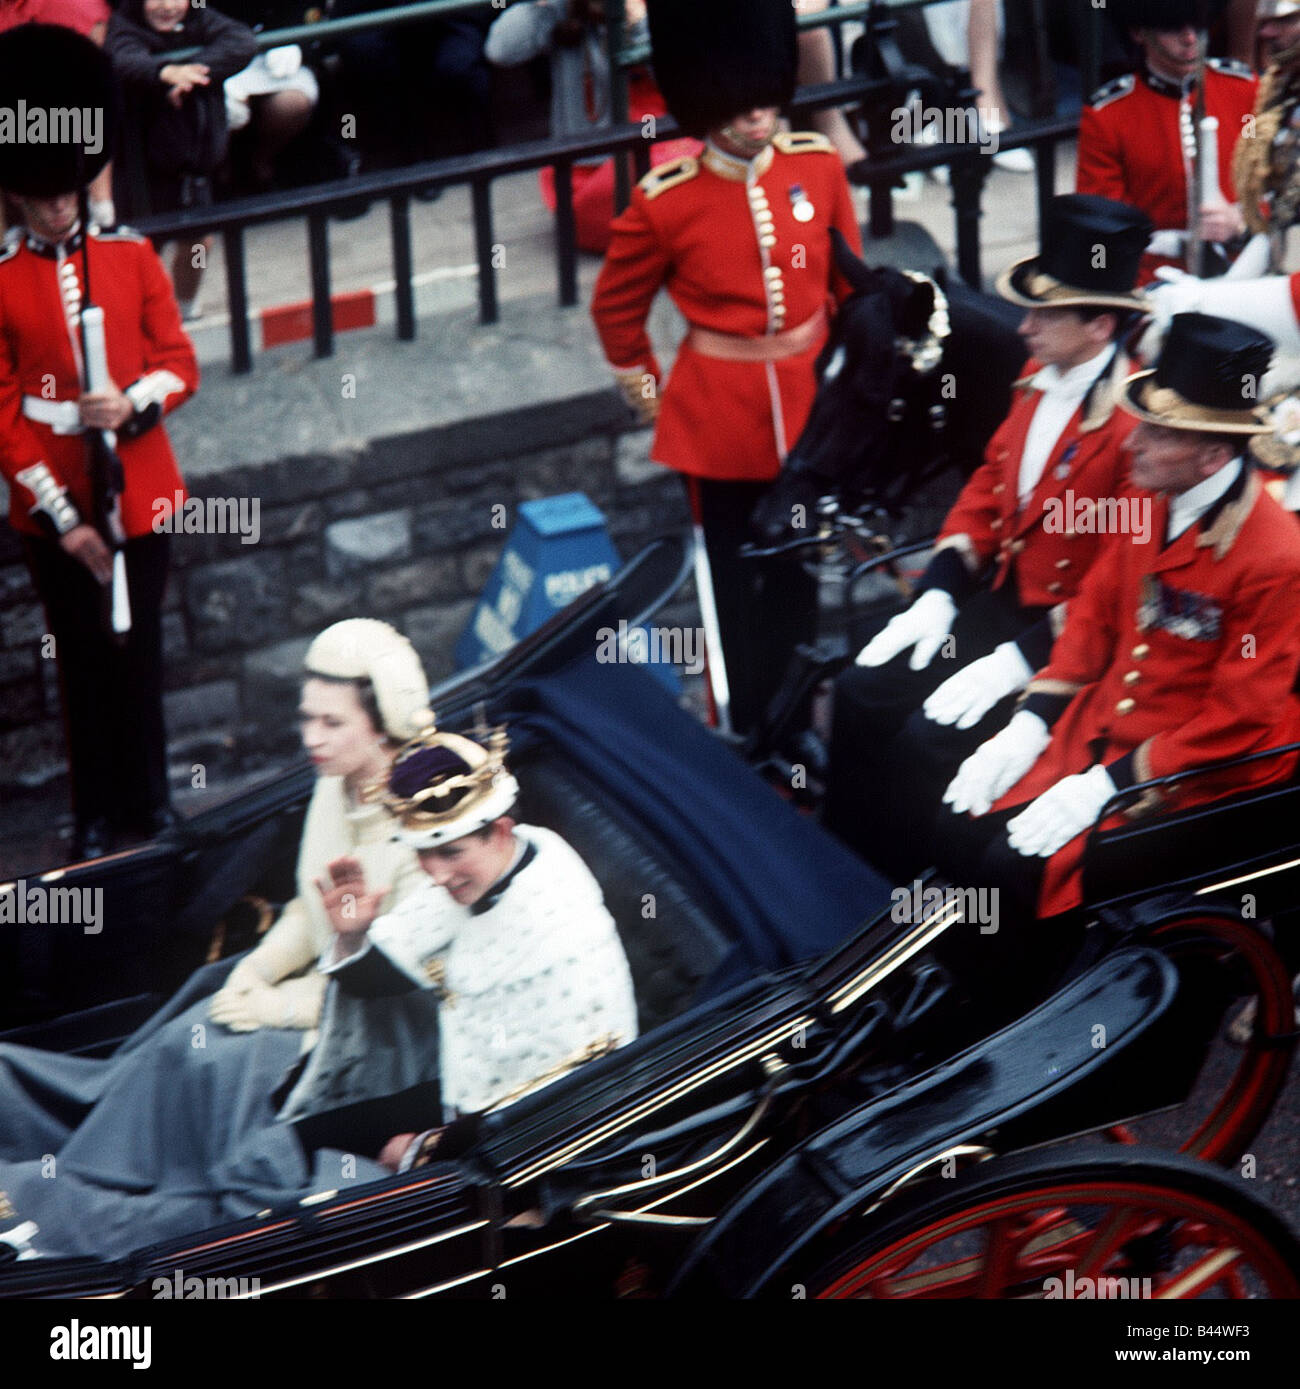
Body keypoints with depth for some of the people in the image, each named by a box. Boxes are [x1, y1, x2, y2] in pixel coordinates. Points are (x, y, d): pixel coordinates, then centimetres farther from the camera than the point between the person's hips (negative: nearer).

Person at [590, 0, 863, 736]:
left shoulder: (819, 166, -4)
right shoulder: (666, 199, -12)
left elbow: (851, 284, 10)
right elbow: (616, 307, 3)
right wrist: (647, 391, 7)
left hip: (808, 404, 3)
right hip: (717, 415, -3)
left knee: (797, 572, 12)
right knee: (735, 581, 7)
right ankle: (748, 730, 18)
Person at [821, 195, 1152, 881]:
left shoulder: (1136, 423, -25)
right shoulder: (1041, 380, 3)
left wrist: (1018, 662, -24)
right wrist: (939, 593, 4)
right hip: (1001, 595, 9)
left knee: (930, 739, -20)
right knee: (862, 693, 1)